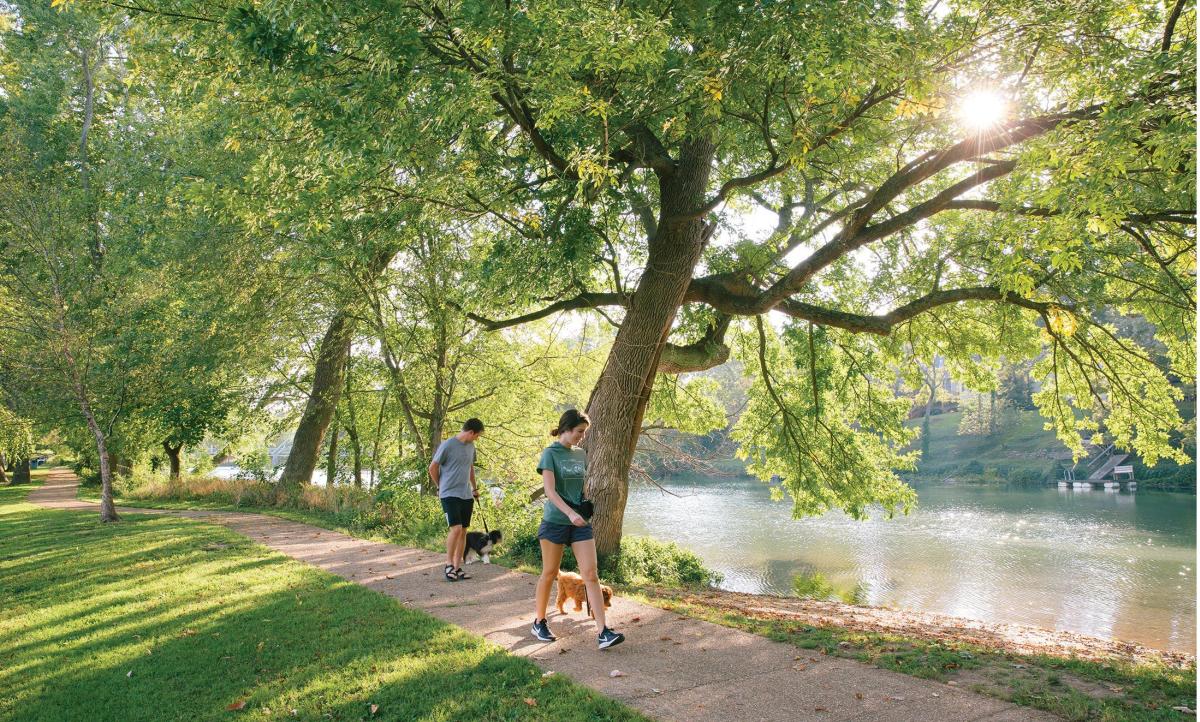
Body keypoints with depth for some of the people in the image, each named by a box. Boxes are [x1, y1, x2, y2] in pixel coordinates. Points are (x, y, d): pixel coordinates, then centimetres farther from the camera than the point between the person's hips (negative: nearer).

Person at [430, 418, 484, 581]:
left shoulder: (471, 446, 10)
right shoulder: (447, 445, -12)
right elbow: (432, 468, -5)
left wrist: (474, 488, 25)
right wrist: (441, 487, 5)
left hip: (467, 496, 7)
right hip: (450, 495, -7)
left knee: (463, 531, 7)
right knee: (456, 528, -16)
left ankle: (457, 568, 15)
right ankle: (449, 565, 1)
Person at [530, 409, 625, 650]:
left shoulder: (581, 455, 9)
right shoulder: (550, 454, -9)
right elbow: (550, 490, -19)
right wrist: (570, 513, -29)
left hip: (580, 522, 5)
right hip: (555, 521, -5)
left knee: (591, 574, -4)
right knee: (549, 574, 8)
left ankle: (603, 633, -7)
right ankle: (539, 623, 27)